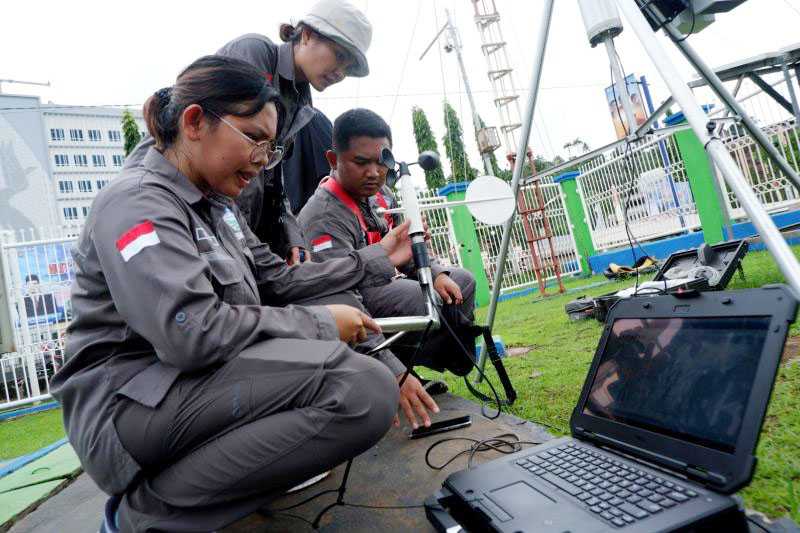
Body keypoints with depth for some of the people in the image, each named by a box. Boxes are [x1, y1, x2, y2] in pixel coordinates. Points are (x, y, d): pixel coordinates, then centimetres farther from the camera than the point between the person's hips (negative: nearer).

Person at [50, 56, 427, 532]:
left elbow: (278, 282, 15)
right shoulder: (137, 202, -14)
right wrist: (320, 325, -18)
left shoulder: (218, 205, 14)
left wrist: (378, 258, 13)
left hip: (202, 385, 10)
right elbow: (192, 333, -27)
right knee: (366, 391, -26)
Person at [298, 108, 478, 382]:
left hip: (379, 288, 9)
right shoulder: (324, 218, -28)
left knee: (461, 281, 9)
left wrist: (437, 273, -6)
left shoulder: (380, 196, 0)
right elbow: (345, 310, -37)